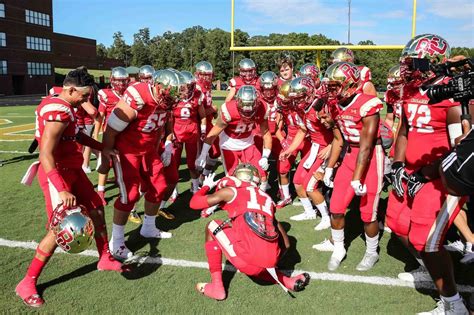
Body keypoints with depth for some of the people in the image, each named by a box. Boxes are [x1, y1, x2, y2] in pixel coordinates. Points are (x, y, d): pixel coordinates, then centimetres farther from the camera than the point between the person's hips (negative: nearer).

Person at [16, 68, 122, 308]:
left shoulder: (62, 105, 7)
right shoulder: (59, 112, -23)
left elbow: (75, 135, 23)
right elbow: (45, 155, -28)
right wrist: (62, 190, -33)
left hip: (73, 170, 10)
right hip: (57, 174, -10)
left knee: (96, 209, 16)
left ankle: (105, 259, 33)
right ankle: (27, 283, 11)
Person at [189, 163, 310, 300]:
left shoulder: (231, 191, 12)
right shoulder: (266, 198, 25)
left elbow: (194, 203, 17)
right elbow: (286, 243, 23)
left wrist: (206, 186, 36)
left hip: (248, 258, -6)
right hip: (270, 260, 6)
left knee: (212, 226, 18)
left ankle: (217, 287, 14)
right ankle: (289, 282, 19)